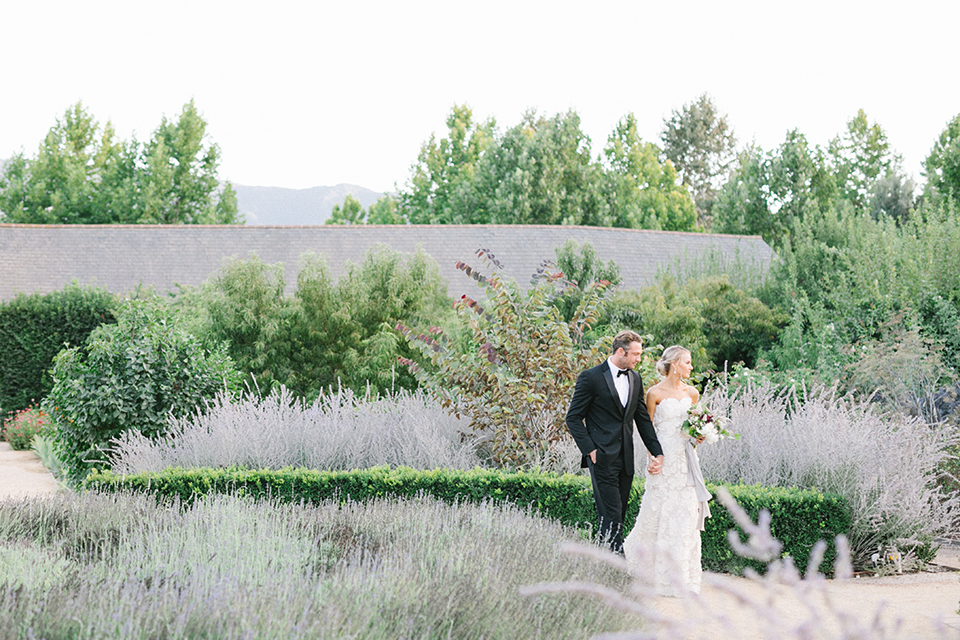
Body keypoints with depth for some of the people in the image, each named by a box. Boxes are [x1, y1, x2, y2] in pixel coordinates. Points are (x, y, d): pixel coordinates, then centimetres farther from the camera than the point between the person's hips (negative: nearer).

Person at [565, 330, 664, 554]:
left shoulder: (635, 379, 13)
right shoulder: (591, 378, -7)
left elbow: (643, 418, 18)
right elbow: (573, 417, -5)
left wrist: (657, 453, 10)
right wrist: (590, 449, -13)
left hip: (626, 459, 7)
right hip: (602, 458, -7)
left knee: (619, 515, 7)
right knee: (611, 515, -11)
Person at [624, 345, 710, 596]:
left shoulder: (692, 393, 9)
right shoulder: (655, 393, -5)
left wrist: (698, 436, -1)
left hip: (686, 458, 5)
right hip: (664, 457, -5)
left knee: (686, 514, 2)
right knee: (659, 512, -2)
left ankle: (683, 576, 8)